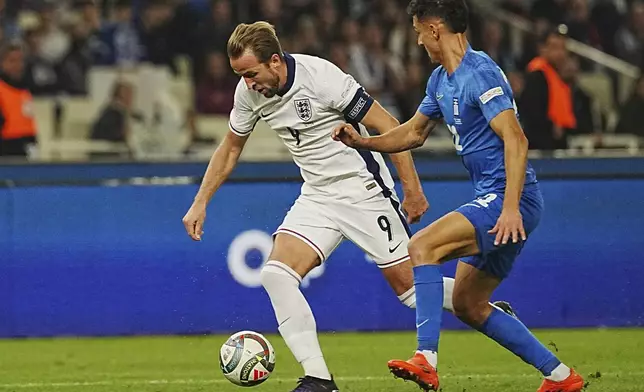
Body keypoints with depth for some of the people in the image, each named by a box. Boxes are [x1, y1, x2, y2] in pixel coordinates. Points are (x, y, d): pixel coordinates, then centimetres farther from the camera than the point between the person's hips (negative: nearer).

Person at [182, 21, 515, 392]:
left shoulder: (321, 77, -24)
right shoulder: (249, 92, -5)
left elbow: (389, 128, -18)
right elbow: (231, 148, 15)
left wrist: (413, 190, -18)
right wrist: (201, 203, 11)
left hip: (364, 191, -6)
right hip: (316, 197, 6)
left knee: (409, 285, -3)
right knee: (276, 274, -14)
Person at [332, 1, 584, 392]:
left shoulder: (479, 73, -16)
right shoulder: (441, 80, 14)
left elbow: (515, 140, -23)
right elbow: (414, 133, 29)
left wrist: (511, 207, -31)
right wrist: (362, 142, 13)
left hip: (510, 199, -11)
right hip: (492, 199, 11)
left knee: (423, 246, -23)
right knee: (468, 305, 14)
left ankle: (427, 360, -29)